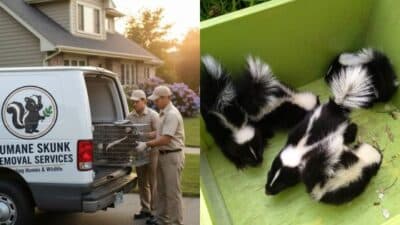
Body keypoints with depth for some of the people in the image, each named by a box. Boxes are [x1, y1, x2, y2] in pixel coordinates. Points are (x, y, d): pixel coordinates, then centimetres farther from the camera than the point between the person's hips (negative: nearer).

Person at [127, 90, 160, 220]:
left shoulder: (153, 115, -8)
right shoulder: (130, 116, 7)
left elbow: (158, 133, -14)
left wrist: (144, 135, -26)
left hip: (151, 151, -5)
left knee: (153, 182, -1)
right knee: (142, 182, 12)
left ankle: (155, 211, 6)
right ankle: (145, 209, 22)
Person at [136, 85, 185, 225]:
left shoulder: (172, 114, -19)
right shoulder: (163, 113, 12)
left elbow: (166, 139, -24)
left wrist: (147, 144, -18)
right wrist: (152, 145, 8)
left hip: (172, 156, -10)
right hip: (163, 155, 10)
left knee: (172, 192, -2)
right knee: (162, 190, 17)